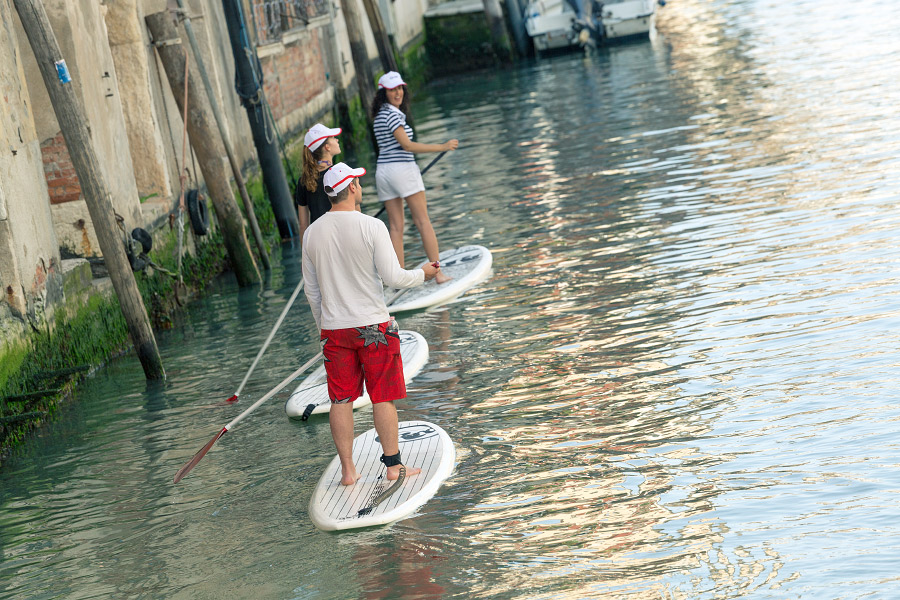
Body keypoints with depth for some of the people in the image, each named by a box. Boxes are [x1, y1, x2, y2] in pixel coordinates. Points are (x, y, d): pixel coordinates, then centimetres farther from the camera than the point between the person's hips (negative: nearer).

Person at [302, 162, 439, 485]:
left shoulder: (312, 232, 1)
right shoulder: (371, 227, -13)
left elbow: (312, 291, 7)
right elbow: (393, 277, -13)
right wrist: (422, 274, 5)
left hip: (333, 329, 4)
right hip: (373, 325, -4)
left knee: (341, 401, 9)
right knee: (383, 398, 6)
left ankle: (348, 470, 13)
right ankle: (393, 465, 13)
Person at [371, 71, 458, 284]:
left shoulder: (380, 116, 15)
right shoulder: (392, 115, -13)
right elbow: (407, 145, -19)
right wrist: (442, 147, -19)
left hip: (383, 171, 8)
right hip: (402, 169, -8)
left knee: (396, 227, 7)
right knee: (423, 222, -3)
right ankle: (438, 273, -4)